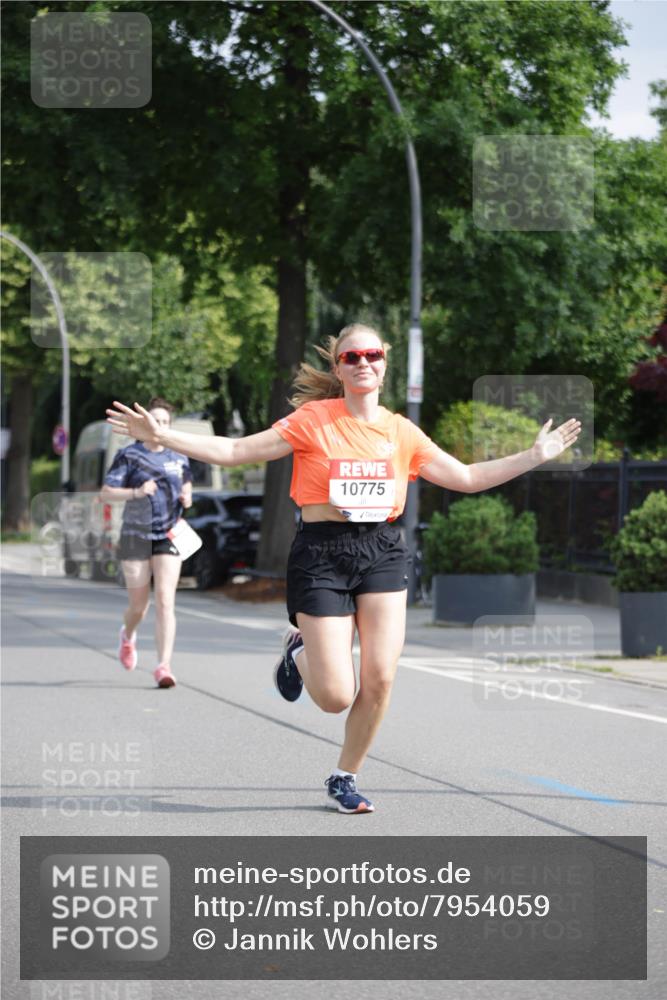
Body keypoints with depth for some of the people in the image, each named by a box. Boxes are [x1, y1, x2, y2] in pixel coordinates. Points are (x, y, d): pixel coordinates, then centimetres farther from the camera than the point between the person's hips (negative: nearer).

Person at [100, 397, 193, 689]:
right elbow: (105, 493, -7)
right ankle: (128, 635, 43)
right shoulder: (129, 456, -3)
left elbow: (186, 483, 26)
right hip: (136, 536, -1)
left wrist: (187, 497, 3)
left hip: (168, 537, 2)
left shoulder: (179, 457, 8)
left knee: (165, 602, -12)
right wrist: (136, 492, -23)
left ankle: (164, 666, -15)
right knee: (139, 605, 8)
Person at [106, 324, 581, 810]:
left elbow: (467, 478, 15)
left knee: (380, 680, -8)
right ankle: (300, 649, 29)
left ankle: (344, 779, 14)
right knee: (336, 696, -7)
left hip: (382, 551, 3)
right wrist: (161, 434, -13)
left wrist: (535, 456, 10)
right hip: (321, 554, -3)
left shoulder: (401, 432, 7)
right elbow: (235, 451, -4)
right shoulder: (313, 420, -3)